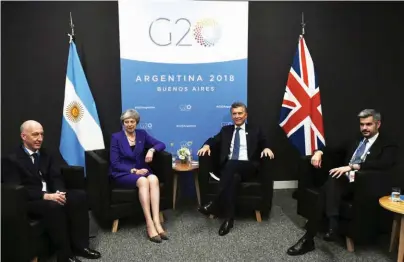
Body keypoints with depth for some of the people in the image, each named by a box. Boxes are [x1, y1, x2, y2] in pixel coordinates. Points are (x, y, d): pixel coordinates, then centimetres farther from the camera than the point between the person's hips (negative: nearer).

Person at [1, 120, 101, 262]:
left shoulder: (45, 154, 14)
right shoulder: (11, 160, -7)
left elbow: (56, 177, 8)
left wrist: (59, 192, -15)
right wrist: (45, 196, -26)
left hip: (50, 194, 7)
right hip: (28, 202, -6)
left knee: (80, 195, -18)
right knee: (54, 206, -36)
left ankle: (79, 244, -13)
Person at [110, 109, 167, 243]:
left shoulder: (142, 134, 11)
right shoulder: (116, 137, 0)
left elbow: (161, 144, 6)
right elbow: (115, 163, -6)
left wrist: (152, 149, -16)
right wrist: (133, 171, -18)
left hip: (140, 170, 3)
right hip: (123, 174, -3)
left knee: (154, 179, -31)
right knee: (143, 181, -35)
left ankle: (157, 222, -37)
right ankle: (149, 224, -35)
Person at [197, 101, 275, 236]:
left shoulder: (255, 131, 21)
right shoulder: (225, 130, 26)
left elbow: (265, 143, 13)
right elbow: (213, 140, 14)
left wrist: (266, 148, -12)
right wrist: (206, 145, -9)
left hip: (247, 167, -1)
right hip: (228, 167, 1)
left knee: (232, 165, -36)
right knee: (233, 178, -36)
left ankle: (215, 204, -39)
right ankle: (229, 218, -37)